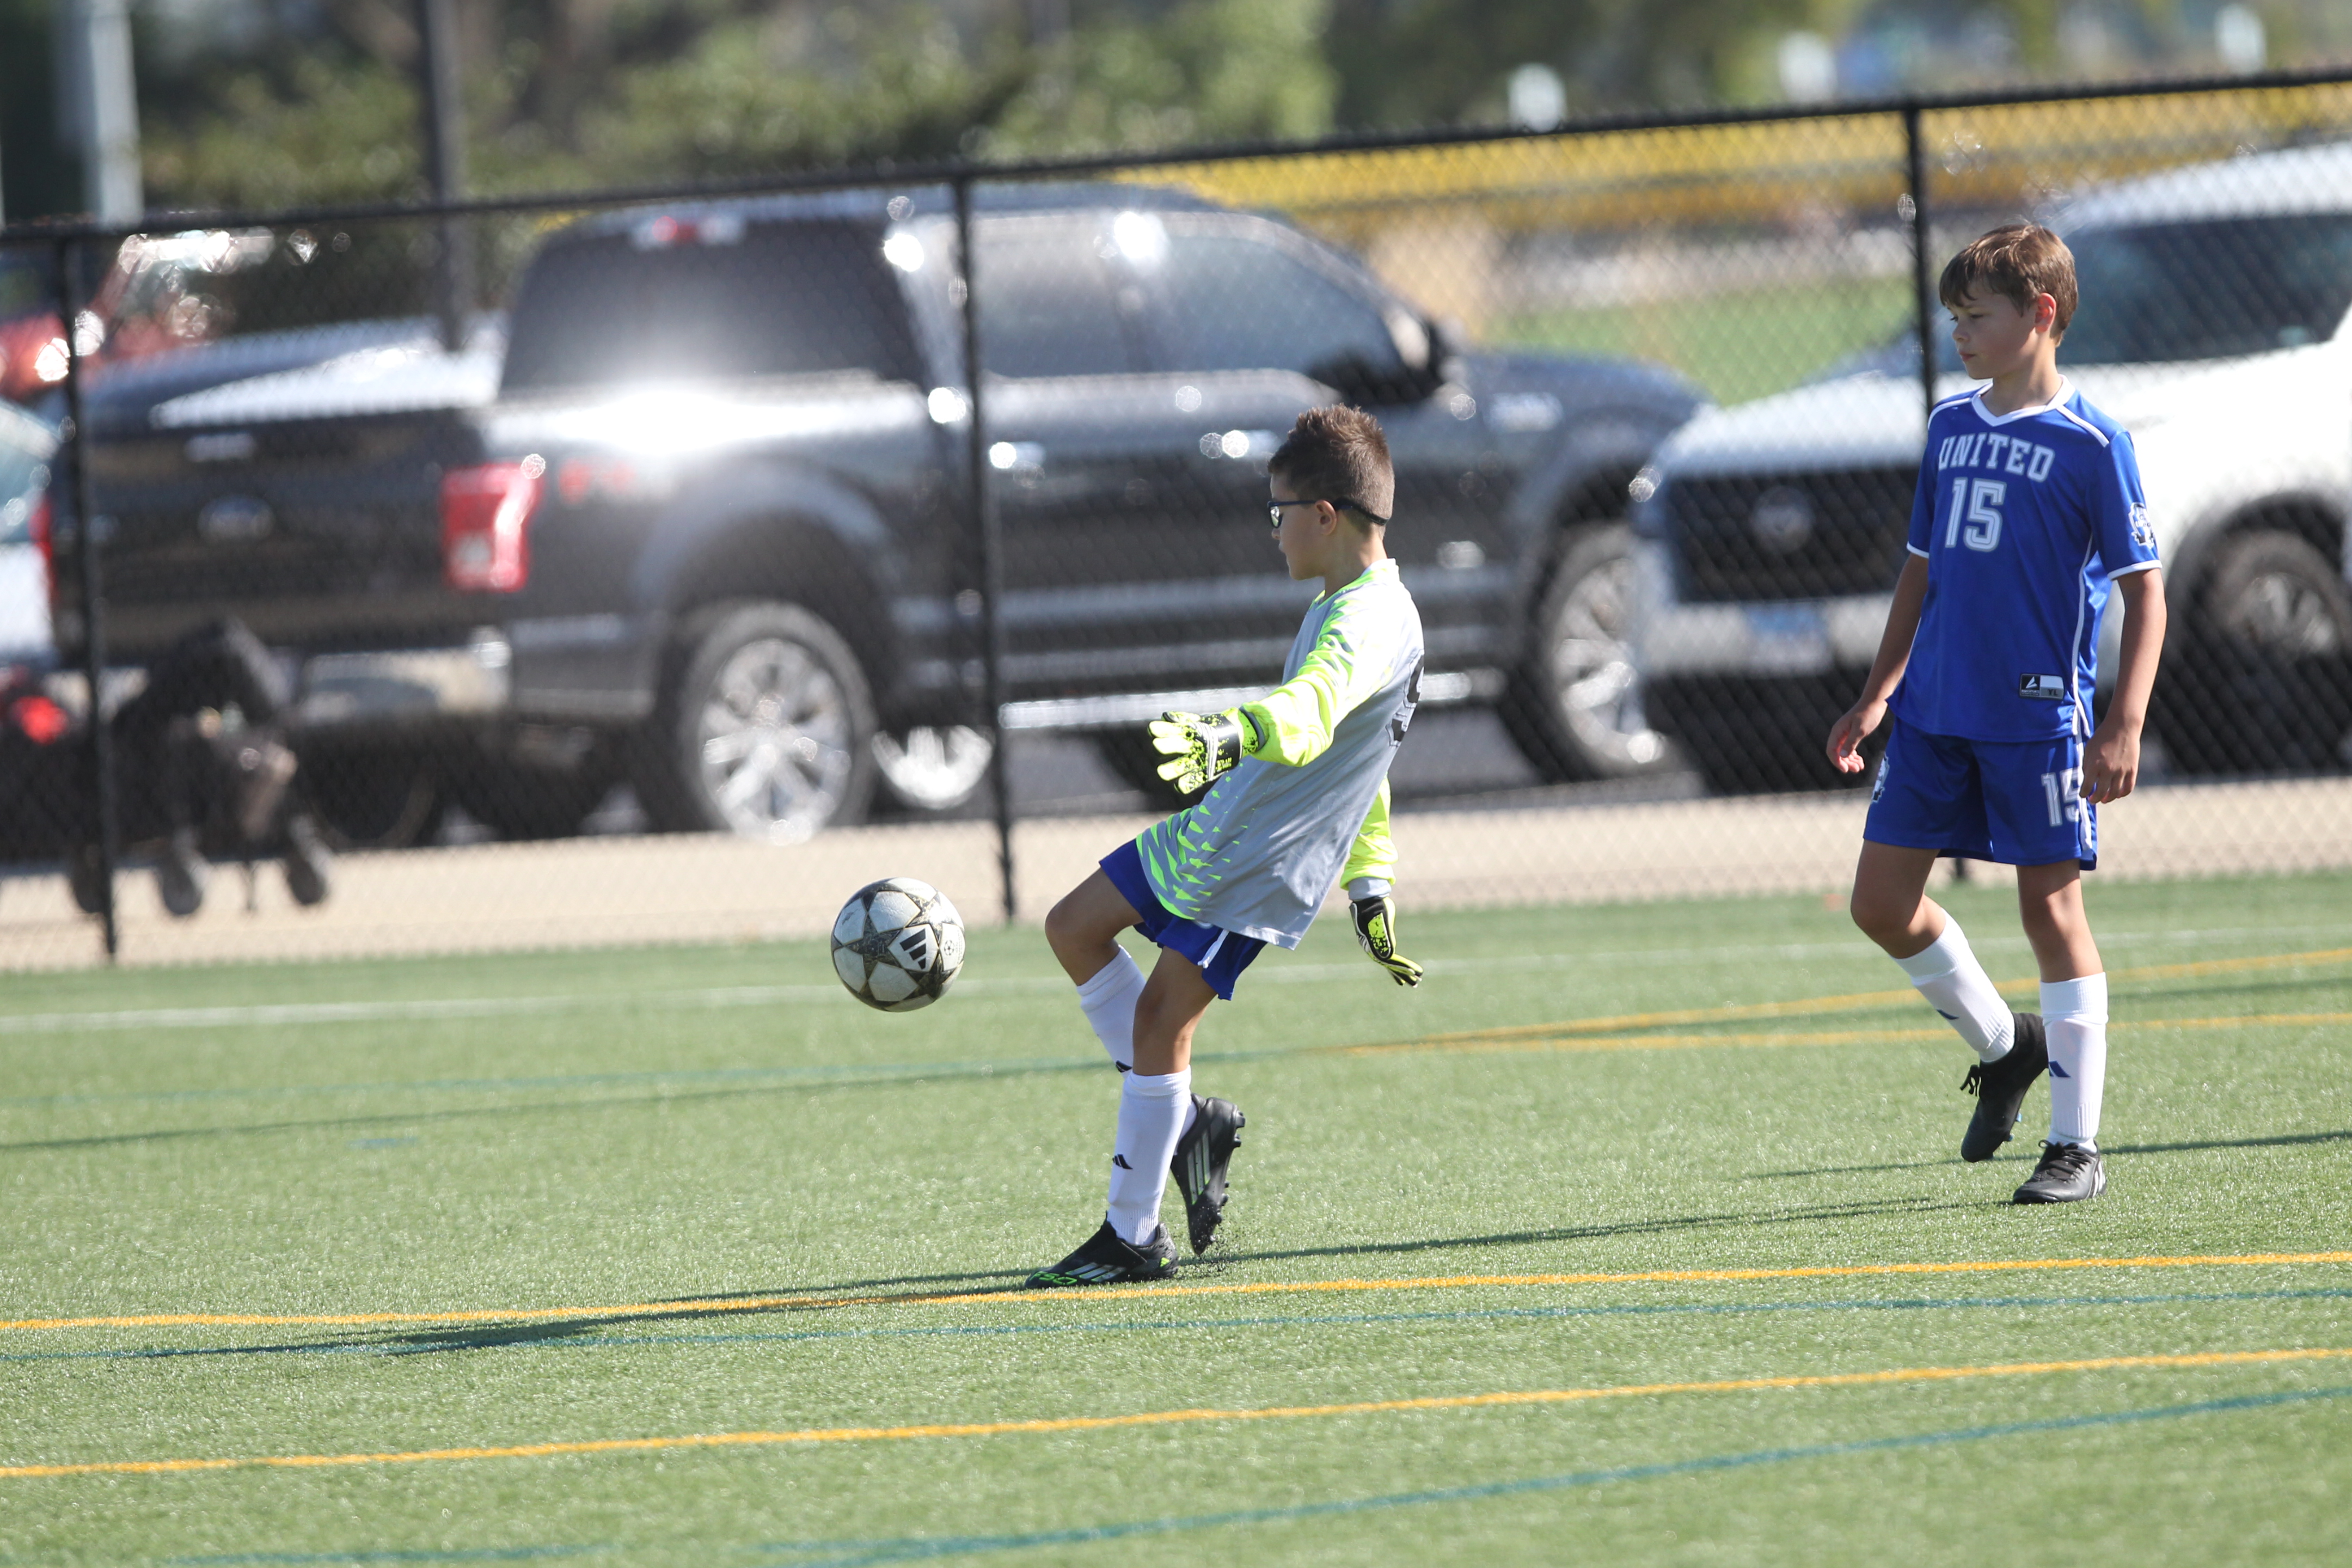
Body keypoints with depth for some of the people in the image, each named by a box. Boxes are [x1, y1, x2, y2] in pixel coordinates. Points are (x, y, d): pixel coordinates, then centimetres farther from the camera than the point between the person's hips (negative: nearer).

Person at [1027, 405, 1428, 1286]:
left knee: (1159, 1020, -11)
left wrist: (1230, 734, -60)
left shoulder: (1373, 620, -20)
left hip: (1262, 868, -10)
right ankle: (1183, 1120, 19)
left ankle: (1134, 1237, -1)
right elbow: (1351, 753, 24)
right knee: (1074, 928, 14)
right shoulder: (1346, 606, 14)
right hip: (1210, 831, 10)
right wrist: (1370, 885, 28)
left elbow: (1310, 711, -42)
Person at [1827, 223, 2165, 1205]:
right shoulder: (1950, 426, 11)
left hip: (2038, 715, -6)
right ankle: (2002, 1043, 28)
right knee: (1882, 903, 4)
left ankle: (2077, 1147, 5)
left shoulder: (2091, 445, -8)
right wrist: (1878, 696, 17)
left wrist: (2125, 727, -16)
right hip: (1934, 714, 6)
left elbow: (2144, 593, -8)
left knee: (2052, 909, -3)